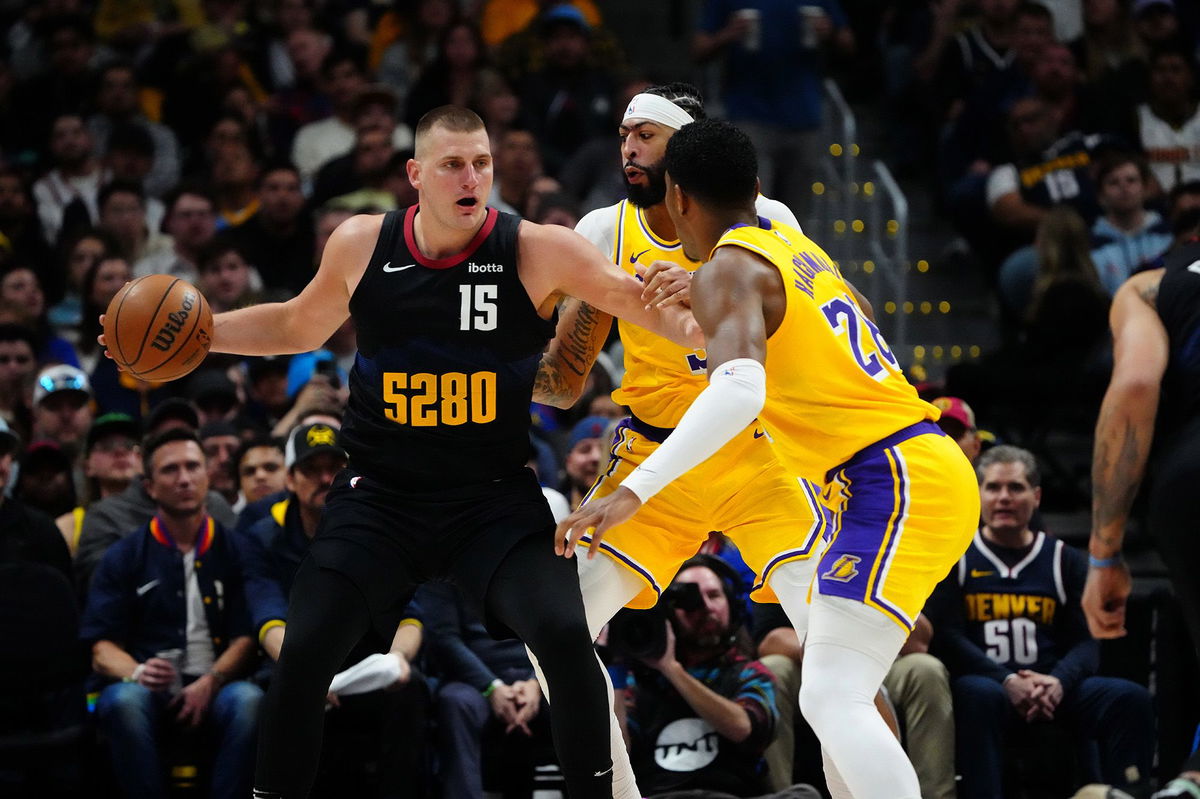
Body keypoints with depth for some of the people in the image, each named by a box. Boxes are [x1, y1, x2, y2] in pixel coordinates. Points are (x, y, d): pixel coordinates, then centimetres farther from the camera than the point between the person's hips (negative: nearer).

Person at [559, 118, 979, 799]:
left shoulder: (728, 271, -9)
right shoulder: (793, 246, 18)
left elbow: (740, 388, -28)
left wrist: (635, 490, -34)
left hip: (896, 486, -10)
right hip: (931, 468, 10)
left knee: (834, 700, -19)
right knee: (841, 684, 22)